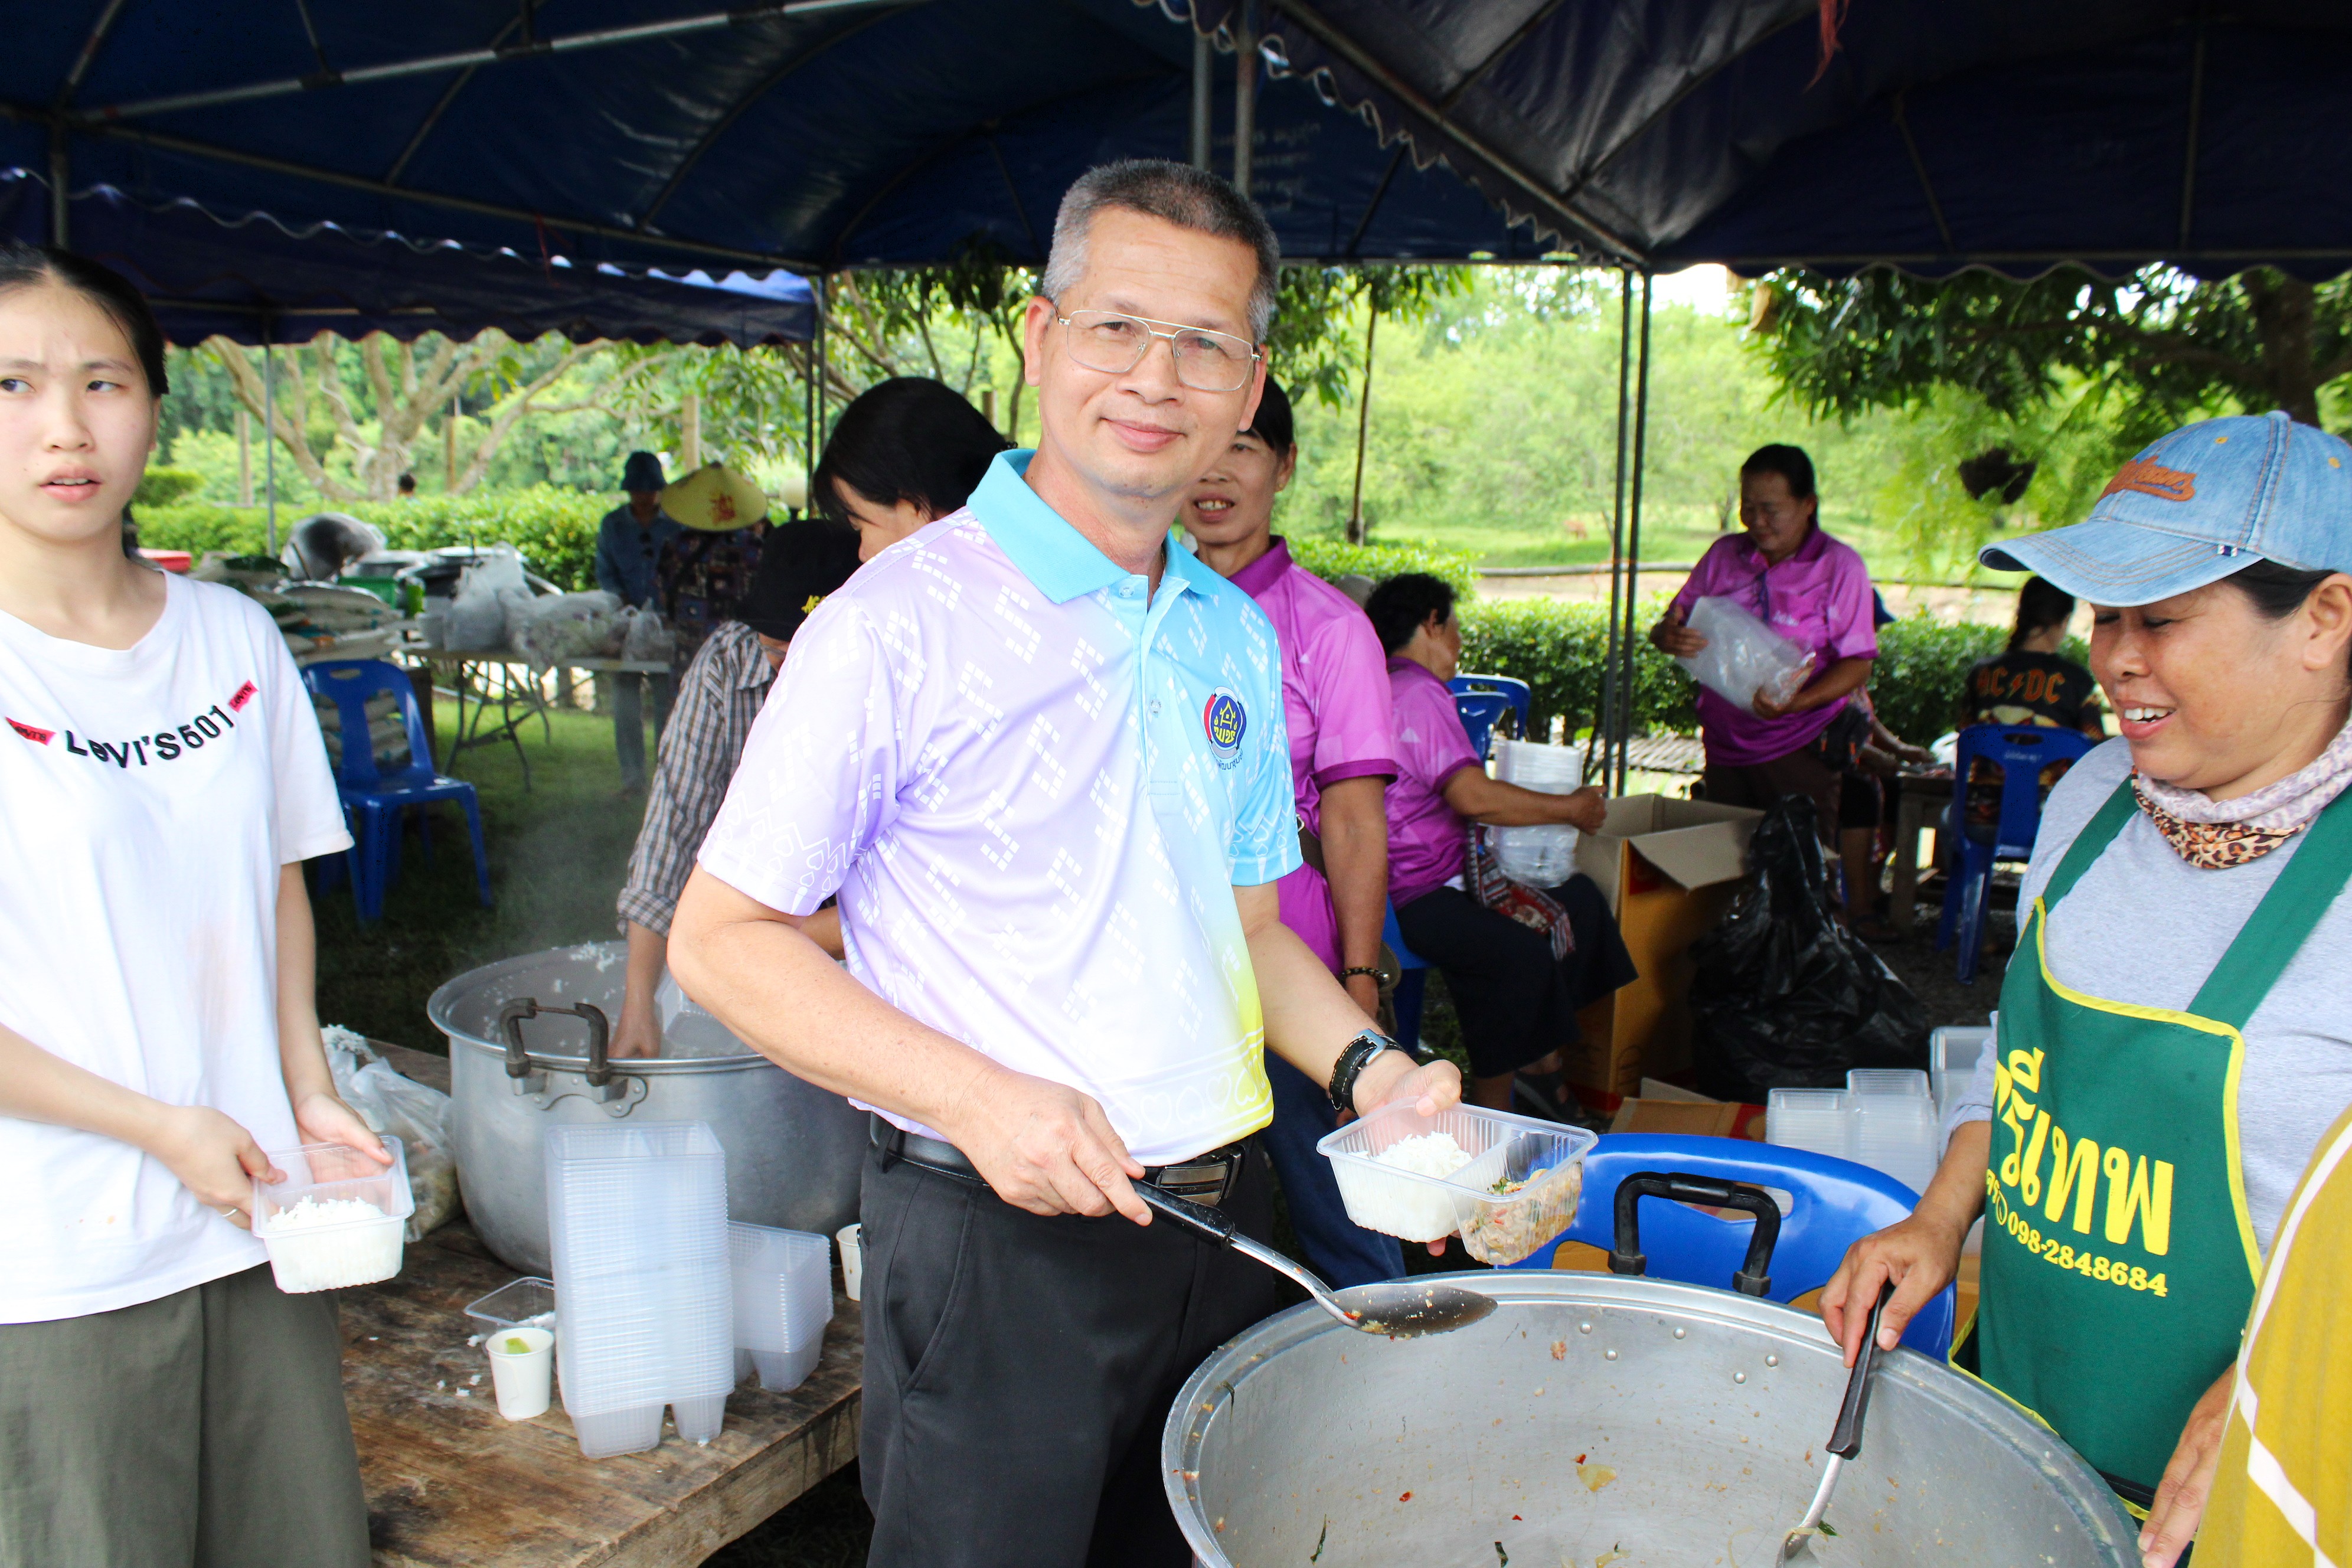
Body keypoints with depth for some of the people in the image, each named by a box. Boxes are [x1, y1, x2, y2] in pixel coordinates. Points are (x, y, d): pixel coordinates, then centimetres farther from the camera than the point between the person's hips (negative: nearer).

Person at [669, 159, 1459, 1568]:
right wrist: (978, 1097, -22)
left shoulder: (1237, 640, 7)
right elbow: (722, 938, -11)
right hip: (993, 1241, -6)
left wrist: (1367, 1067, -2)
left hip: (1224, 1225, 6)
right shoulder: (904, 621, -13)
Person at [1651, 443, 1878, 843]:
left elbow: (1858, 663, -7)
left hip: (1799, 750, -4)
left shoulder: (1840, 566, -3)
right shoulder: (1723, 555, 9)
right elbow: (1671, 623, 9)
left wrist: (1797, 703, -25)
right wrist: (1668, 637, -17)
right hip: (1724, 748, 4)